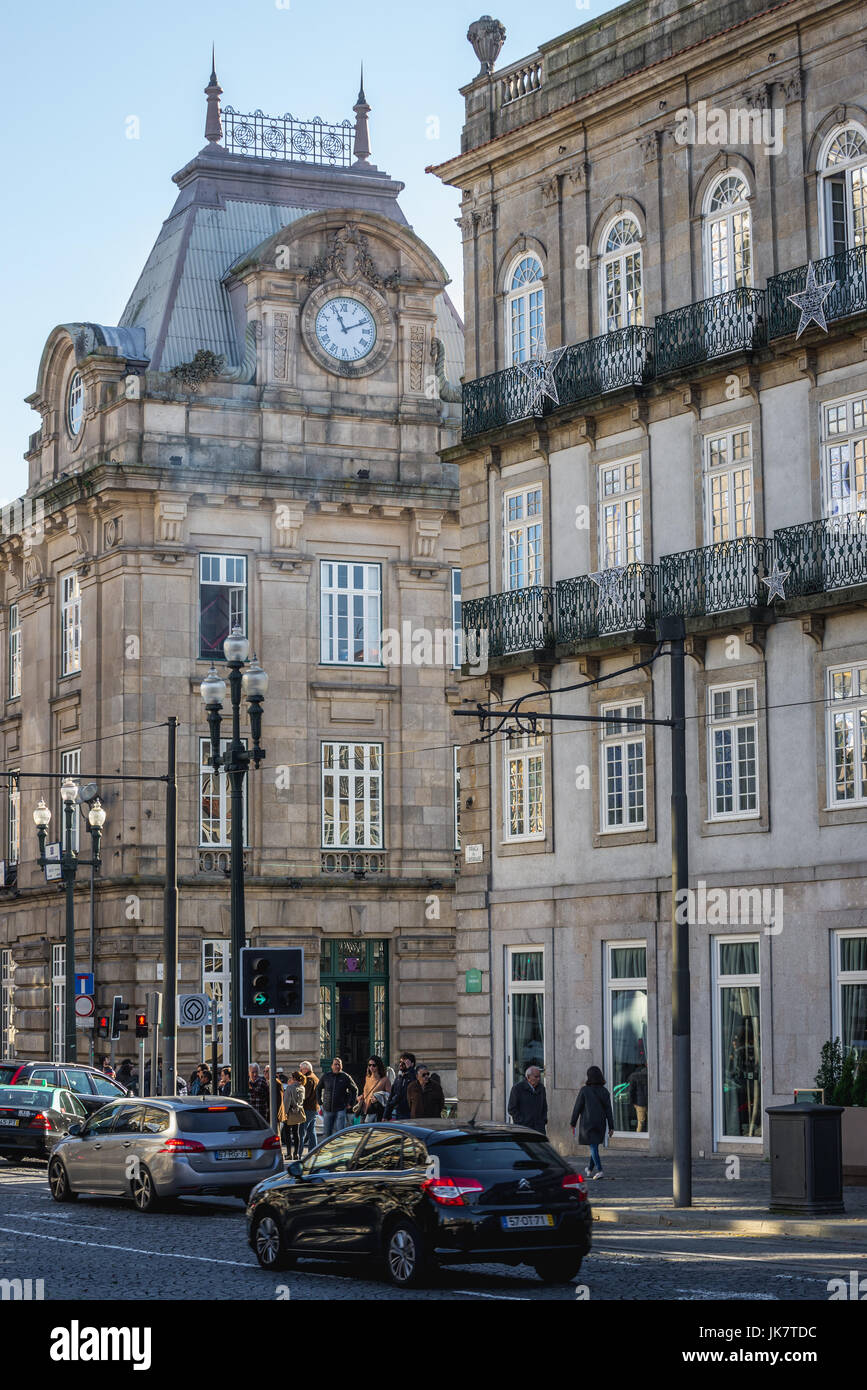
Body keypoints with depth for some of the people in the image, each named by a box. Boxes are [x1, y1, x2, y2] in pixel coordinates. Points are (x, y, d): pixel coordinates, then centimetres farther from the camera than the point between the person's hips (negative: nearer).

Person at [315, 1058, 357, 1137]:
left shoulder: (345, 1077, 0)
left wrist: (351, 1103, 4)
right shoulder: (326, 1077, 6)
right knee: (326, 1133, 6)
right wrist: (320, 1102, 12)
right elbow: (318, 1089, 20)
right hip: (327, 1109, 3)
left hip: (341, 1109, -3)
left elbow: (354, 1090, 9)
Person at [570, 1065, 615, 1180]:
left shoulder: (584, 1090, -10)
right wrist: (611, 1127, 3)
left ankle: (599, 1170, -16)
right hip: (600, 1123, 4)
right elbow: (608, 1110, 0)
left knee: (593, 1146, -3)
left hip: (587, 1122, -4)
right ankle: (590, 1169, 32)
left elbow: (577, 1108, -7)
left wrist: (573, 1123, 3)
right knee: (595, 1145, 19)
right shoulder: (604, 1091, -1)